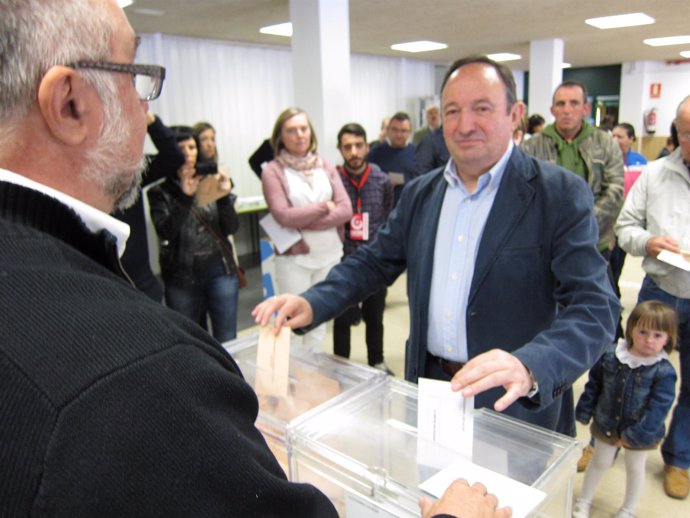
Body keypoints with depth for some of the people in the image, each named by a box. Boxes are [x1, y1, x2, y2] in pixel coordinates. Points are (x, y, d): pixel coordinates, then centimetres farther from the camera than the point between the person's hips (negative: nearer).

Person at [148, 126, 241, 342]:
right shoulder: (160, 192, -2)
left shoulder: (211, 183, 5)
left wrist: (224, 196, -17)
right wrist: (185, 197, -24)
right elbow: (165, 232, -14)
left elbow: (232, 228, -1)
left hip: (220, 270, 2)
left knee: (228, 341, 5)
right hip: (182, 277, -1)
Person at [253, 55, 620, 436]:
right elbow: (374, 262, 8)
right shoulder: (420, 193, 3)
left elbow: (594, 307, -20)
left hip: (516, 406, -4)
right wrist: (312, 304, -8)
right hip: (427, 391, 4)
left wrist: (529, 368, -38)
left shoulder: (561, 194, -13)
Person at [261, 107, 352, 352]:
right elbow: (284, 215, -16)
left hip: (330, 255, 4)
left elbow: (346, 210, -3)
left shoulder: (325, 166, 7)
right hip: (294, 258, -4)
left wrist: (303, 221, -13)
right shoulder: (273, 171, -4)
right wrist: (324, 207, -7)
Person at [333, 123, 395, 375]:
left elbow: (389, 220, 8)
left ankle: (376, 361, 36)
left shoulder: (382, 180, -1)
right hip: (345, 260, -2)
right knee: (342, 319, 9)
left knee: (375, 317, 17)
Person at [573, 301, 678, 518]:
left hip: (639, 432, -1)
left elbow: (658, 409, -19)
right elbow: (593, 385, -2)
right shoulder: (611, 356, -14)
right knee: (600, 462, 18)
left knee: (635, 468, 20)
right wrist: (584, 411, 1)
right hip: (606, 424, 2)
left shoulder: (663, 372, -21)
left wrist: (636, 435, -19)